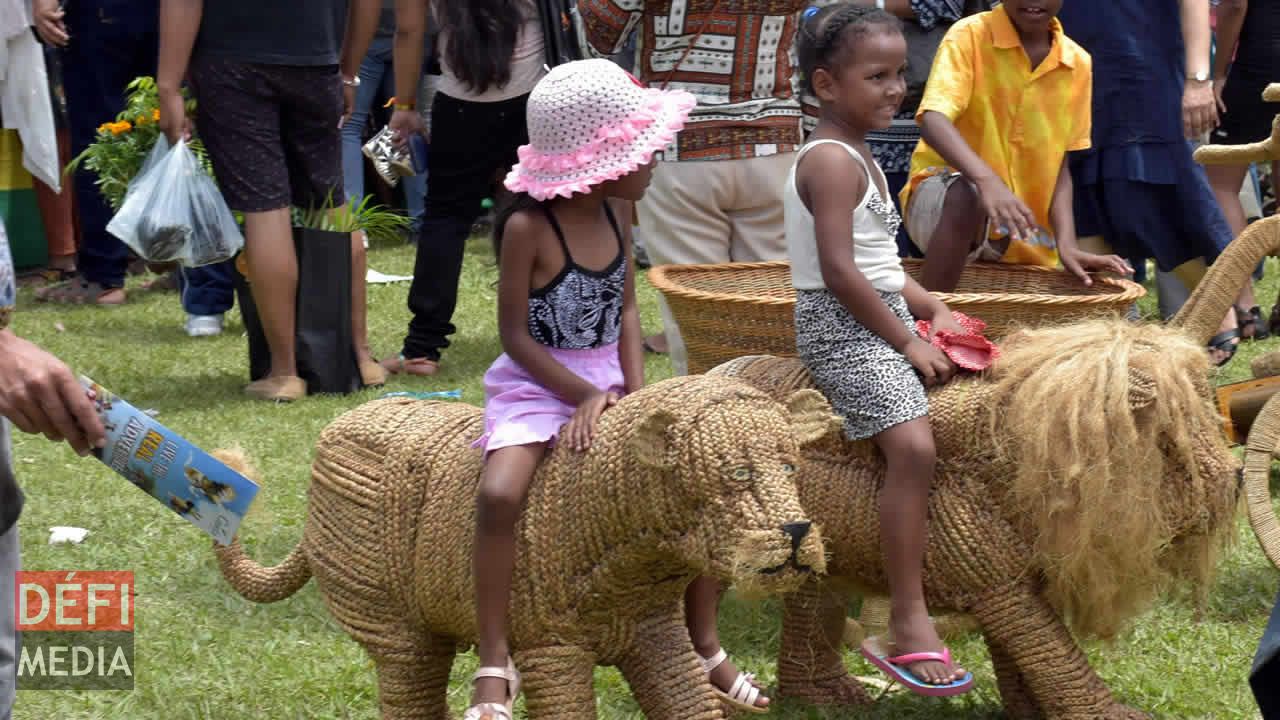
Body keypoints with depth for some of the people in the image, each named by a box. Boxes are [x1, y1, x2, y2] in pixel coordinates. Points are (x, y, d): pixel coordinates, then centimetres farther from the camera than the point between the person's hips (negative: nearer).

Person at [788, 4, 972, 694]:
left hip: (881, 318, 11)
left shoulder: (857, 157, 18)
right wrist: (906, 340, -17)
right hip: (840, 327, -11)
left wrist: (931, 308, 10)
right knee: (912, 444, -26)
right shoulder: (832, 161, -15)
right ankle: (908, 626, -27)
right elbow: (839, 273, -22)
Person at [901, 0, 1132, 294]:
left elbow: (1059, 162, 4)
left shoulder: (1077, 63, 3)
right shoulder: (970, 36, -13)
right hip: (943, 199, -6)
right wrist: (988, 180, -45)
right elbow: (933, 119, -28)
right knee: (966, 198, -39)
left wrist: (1067, 244, -12)